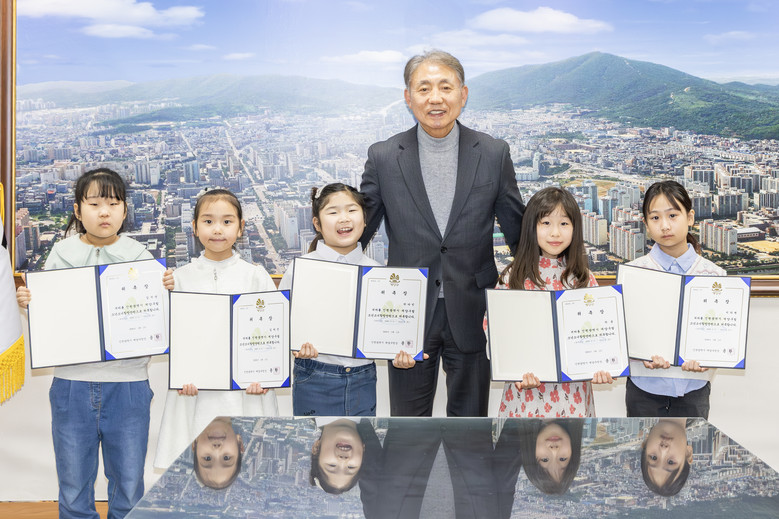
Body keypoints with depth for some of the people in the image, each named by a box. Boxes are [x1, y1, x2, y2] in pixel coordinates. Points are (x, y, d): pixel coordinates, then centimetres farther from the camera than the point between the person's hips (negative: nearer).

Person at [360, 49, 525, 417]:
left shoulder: (494, 154, -1)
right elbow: (357, 229, 2)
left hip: (472, 314, 0)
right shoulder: (383, 157, -3)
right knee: (407, 418, 13)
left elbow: (518, 231, 5)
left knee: (470, 418, 15)